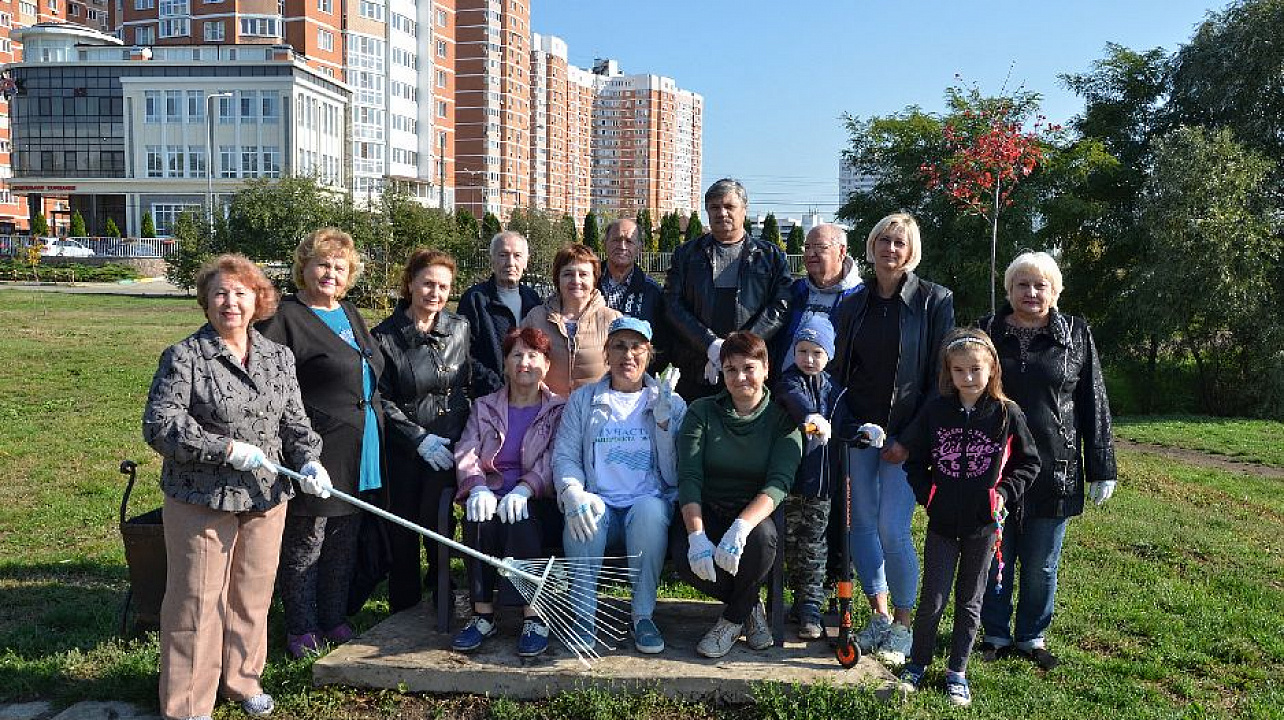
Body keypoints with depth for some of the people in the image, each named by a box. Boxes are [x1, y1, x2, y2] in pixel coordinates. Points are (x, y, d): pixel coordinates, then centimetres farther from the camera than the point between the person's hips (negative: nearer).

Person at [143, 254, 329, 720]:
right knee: (197, 601, 5)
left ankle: (243, 680, 37)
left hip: (266, 498, 5)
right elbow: (159, 425, -14)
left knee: (253, 595, 17)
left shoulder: (279, 358, 7)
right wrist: (227, 449, -20)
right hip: (200, 500, -4)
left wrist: (309, 459, -9)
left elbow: (294, 422, 9)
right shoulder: (184, 357, -8)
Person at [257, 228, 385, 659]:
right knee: (305, 544, 6)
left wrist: (374, 424, 20)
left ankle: (334, 620, 30)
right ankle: (301, 631, 20)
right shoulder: (285, 318, -11)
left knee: (344, 542, 17)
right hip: (316, 452, -8)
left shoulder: (350, 314, 14)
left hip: (358, 455, 8)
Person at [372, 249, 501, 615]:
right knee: (402, 524, 7)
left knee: (434, 517, -5)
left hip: (450, 442, 2)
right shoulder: (384, 336, -7)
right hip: (404, 447, -1)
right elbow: (381, 400, -8)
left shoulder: (459, 327, 4)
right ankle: (403, 606, 26)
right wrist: (421, 439, -13)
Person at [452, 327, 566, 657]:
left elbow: (552, 462, -6)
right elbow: (465, 454, 4)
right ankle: (483, 614, -25)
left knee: (520, 520, -34)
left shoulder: (558, 410, 10)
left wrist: (523, 490, -25)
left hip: (535, 498, -2)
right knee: (479, 517, -31)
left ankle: (534, 616, -31)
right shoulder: (484, 407, 18)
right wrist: (479, 488, -18)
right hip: (491, 491, 2)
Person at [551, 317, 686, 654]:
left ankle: (643, 614, -18)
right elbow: (564, 456, 3)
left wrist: (663, 420, -9)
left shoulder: (670, 403, 12)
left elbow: (674, 476, 3)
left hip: (649, 501, 0)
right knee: (582, 512, -34)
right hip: (599, 502, 0)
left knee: (651, 511, -35)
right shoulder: (582, 399, 14)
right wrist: (573, 493, -18)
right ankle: (585, 612, -18)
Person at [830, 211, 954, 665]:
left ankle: (903, 624, 11)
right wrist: (843, 420, 0)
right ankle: (879, 616, 21)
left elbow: (941, 376, -6)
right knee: (862, 524, 5)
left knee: (892, 528, -8)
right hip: (858, 426, 4)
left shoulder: (934, 301, -4)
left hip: (905, 434, -4)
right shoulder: (854, 303, 9)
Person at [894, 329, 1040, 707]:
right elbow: (913, 456, 7)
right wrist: (925, 492, -2)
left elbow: (1029, 462, 6)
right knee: (932, 600, 3)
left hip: (983, 524, 0)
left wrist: (1005, 493, -5)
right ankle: (917, 665, 22)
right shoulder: (935, 411, -4)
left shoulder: (1008, 414, -5)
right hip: (942, 522, 0)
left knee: (969, 601, 12)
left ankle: (957, 671, 26)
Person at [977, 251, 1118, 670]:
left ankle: (1032, 637, 28)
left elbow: (1094, 406, 5)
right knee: (995, 560, 9)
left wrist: (1102, 471, 3)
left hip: (1053, 472, 0)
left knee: (1042, 566, 10)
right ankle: (996, 635, 25)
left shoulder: (1076, 336, 4)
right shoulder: (987, 333, 3)